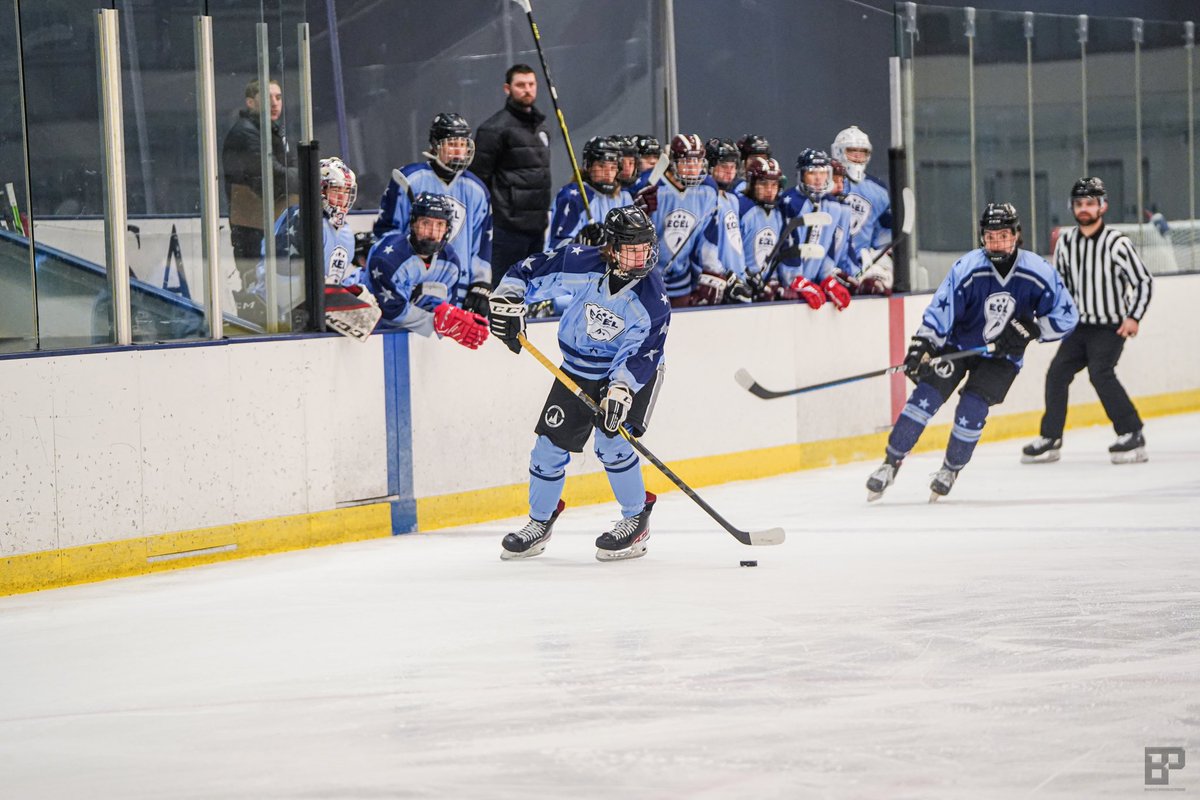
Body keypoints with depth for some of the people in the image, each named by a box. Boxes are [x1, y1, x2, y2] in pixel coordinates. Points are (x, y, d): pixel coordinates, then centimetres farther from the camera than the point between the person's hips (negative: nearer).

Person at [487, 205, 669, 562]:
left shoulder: (652, 299, -24)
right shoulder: (580, 263, -21)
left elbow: (641, 355, -26)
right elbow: (528, 272, -11)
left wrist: (620, 390, -39)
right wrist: (507, 301, -25)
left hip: (633, 371, -3)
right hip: (578, 369, 3)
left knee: (613, 441, -20)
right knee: (550, 443, 3)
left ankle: (637, 519, 1)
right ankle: (540, 522, 24)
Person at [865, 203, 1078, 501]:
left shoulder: (1038, 273, -18)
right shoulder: (967, 269, -21)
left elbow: (1066, 316, -10)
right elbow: (940, 309, -23)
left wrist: (1031, 329, -23)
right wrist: (921, 346, -35)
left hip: (1002, 356, 0)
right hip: (958, 344, 0)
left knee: (972, 410, -14)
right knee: (926, 396, -14)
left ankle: (950, 470, 11)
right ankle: (891, 464, -3)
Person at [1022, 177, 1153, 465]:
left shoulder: (1117, 243, -15)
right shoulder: (1065, 242, 2)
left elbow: (1144, 281, -10)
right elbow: (1059, 281, 17)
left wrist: (1134, 317, -17)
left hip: (1111, 327, -6)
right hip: (1079, 327, 6)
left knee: (1100, 373, -24)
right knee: (1057, 374, -2)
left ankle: (1132, 435, -17)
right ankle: (1050, 439, 12)